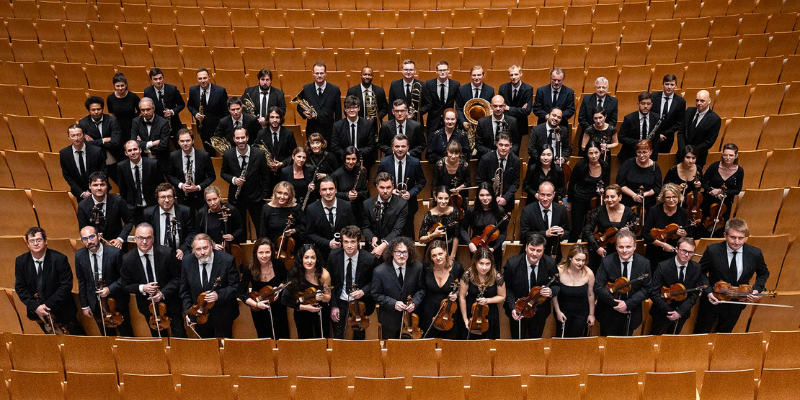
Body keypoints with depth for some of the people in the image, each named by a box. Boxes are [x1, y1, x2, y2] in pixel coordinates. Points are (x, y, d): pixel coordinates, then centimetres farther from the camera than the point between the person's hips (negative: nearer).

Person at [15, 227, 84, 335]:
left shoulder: (59, 259, -14)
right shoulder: (20, 261, -3)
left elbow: (66, 285, -14)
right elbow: (20, 288, -1)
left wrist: (48, 305, -19)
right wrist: (35, 307, -14)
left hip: (62, 311, -3)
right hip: (36, 311, 3)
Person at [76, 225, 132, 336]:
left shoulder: (115, 252, -18)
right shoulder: (79, 255, -7)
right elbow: (81, 281, 4)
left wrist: (109, 289, -22)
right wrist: (84, 305, 7)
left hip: (116, 301, -3)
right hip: (95, 303, 3)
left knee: (126, 334, 12)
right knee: (107, 335, 17)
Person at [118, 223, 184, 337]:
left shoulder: (167, 253, -17)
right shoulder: (127, 259, -12)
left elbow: (177, 278, -10)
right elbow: (125, 285, -3)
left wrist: (163, 293, -22)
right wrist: (142, 288, -21)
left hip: (170, 303, -1)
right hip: (148, 305, 1)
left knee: (179, 336, 12)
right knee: (157, 337, 21)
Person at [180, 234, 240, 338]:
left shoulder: (227, 260, -18)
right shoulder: (187, 261, -8)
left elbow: (235, 286, -12)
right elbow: (185, 290, 2)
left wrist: (218, 295, -27)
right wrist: (188, 312, -5)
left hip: (223, 316, -2)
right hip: (199, 316, 3)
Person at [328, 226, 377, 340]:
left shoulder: (369, 259, -17)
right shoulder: (334, 256, -12)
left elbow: (374, 282, -1)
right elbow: (330, 282, -2)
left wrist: (363, 291, -20)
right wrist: (333, 305, -5)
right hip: (339, 301, 1)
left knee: (359, 337, 16)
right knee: (338, 337, 11)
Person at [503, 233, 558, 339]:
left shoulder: (550, 264, -18)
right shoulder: (512, 263, -23)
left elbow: (557, 285, -4)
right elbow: (506, 288, -11)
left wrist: (551, 291, -27)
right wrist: (513, 307, -23)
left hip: (540, 313, 2)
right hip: (518, 312, -2)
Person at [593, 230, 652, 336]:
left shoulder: (644, 263, -9)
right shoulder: (606, 262, -14)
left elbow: (646, 289, -7)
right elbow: (598, 287, -13)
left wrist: (628, 304, -18)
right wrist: (615, 303, -22)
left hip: (630, 314, 2)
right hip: (608, 314, -1)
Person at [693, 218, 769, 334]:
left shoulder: (755, 253, -15)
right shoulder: (712, 250, -22)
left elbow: (764, 274, 4)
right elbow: (700, 273, -10)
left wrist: (757, 289, -12)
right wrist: (708, 291, -22)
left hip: (736, 304, 2)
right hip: (712, 300, -2)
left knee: (723, 334, 25)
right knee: (700, 333, 17)